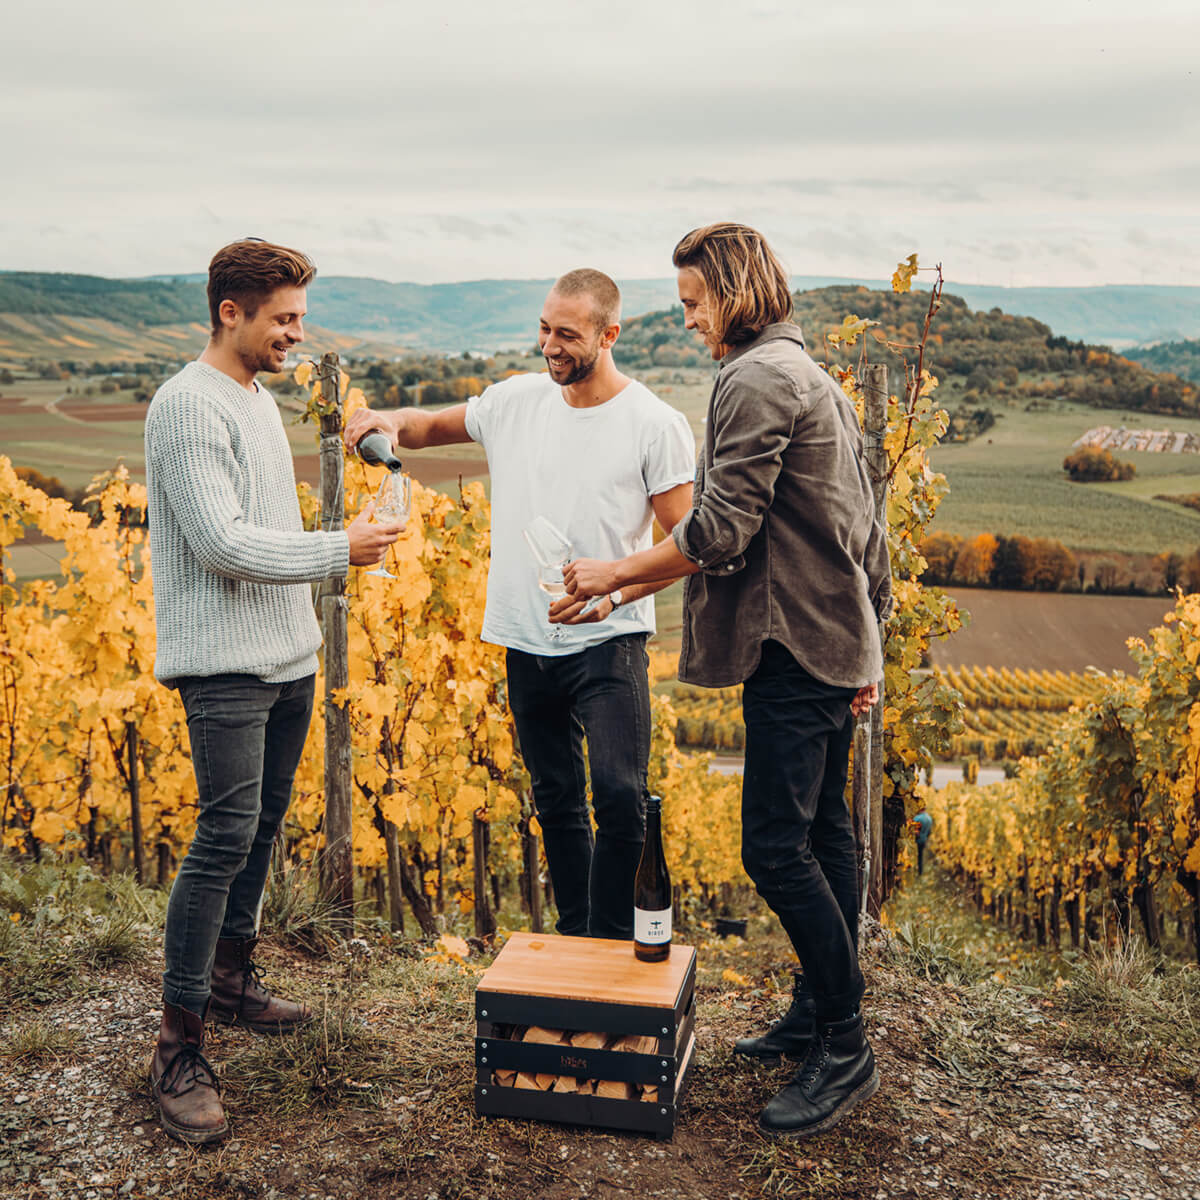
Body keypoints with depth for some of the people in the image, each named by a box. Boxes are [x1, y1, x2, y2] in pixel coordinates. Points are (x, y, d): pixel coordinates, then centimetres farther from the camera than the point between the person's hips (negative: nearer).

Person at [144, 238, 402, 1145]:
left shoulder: (259, 397, 16)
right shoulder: (189, 405, -13)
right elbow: (221, 541, -21)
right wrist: (340, 550, -17)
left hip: (288, 657, 9)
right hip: (226, 664, -9)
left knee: (264, 822, 14)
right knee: (226, 836, -11)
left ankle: (231, 978, 31)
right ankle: (179, 1045, -2)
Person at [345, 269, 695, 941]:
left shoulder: (657, 425, -8)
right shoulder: (516, 401, 5)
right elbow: (436, 426, 21)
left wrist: (609, 593, -23)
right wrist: (392, 421, -2)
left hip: (609, 641, -4)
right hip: (527, 641, 5)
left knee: (619, 796, -17)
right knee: (557, 803, 14)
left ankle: (613, 948, 0)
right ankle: (574, 943, 29)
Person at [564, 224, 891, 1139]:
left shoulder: (756, 381, -14)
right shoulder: (815, 378, 18)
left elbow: (719, 533, -20)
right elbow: (862, 526, 19)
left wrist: (614, 575, -9)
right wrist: (868, 640, 21)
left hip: (795, 652, -11)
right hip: (835, 645, 11)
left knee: (777, 847, -7)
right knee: (823, 832, 15)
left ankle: (846, 1052, 3)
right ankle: (819, 1013, 27)